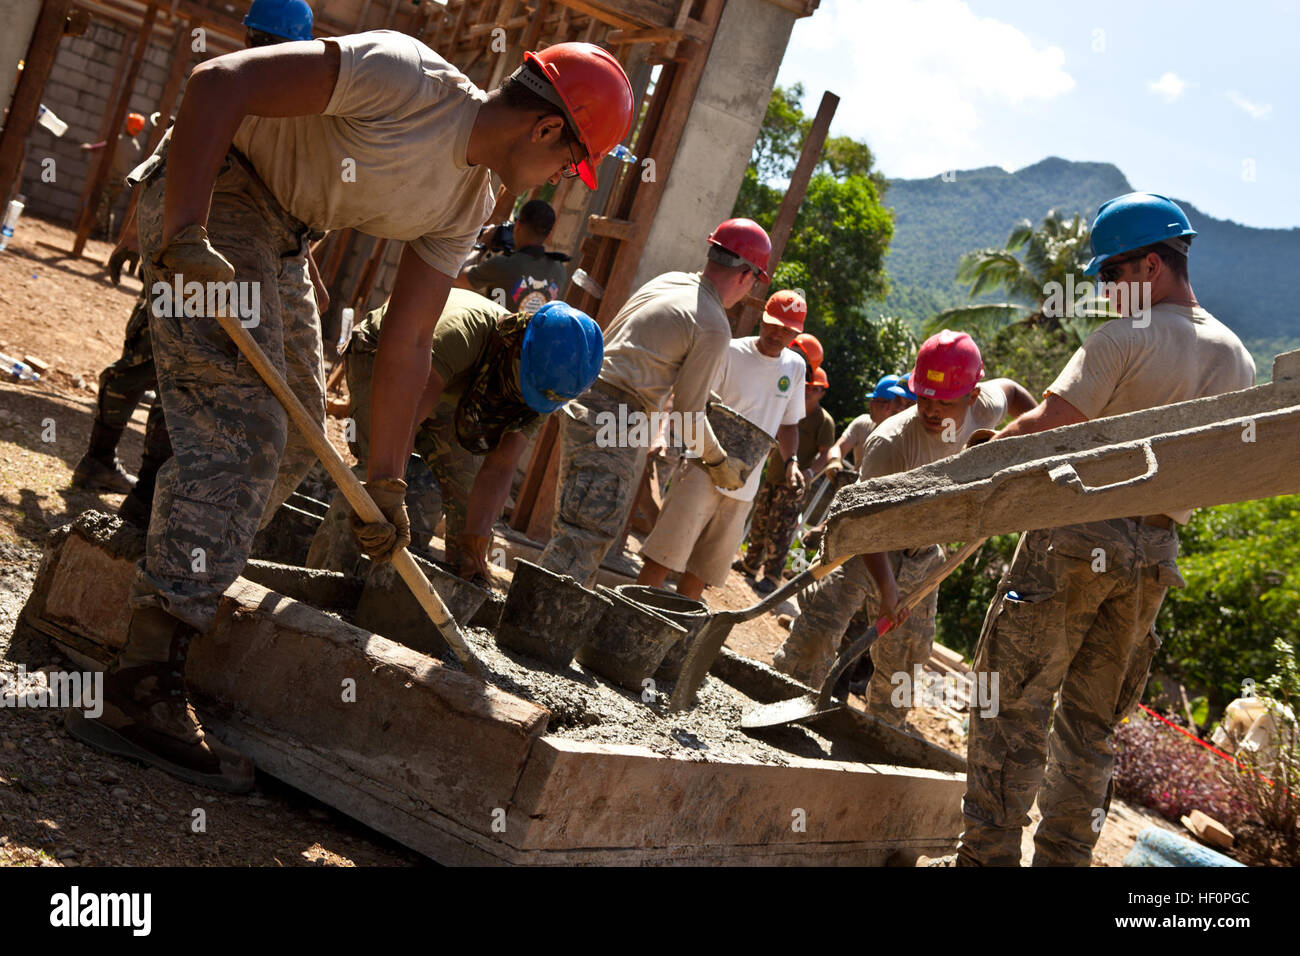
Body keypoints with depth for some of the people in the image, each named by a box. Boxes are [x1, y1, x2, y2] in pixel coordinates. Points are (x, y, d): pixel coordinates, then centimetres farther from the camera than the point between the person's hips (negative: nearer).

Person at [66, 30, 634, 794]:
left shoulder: (466, 207, 2)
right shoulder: (407, 80, -24)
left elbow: (408, 345, 6)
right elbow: (220, 82, -27)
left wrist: (386, 484, 6)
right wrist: (185, 232, -34)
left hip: (280, 236, 10)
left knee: (295, 439, 14)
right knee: (241, 429, -19)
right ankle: (144, 692, -19)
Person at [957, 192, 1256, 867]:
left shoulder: (1124, 338, -12)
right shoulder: (1236, 359, 9)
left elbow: (1046, 427, -17)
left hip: (1079, 537, -6)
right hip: (1156, 550, 7)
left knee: (1014, 699, 0)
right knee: (1090, 722, 14)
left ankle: (989, 854, 1)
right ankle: (1062, 859, 17)